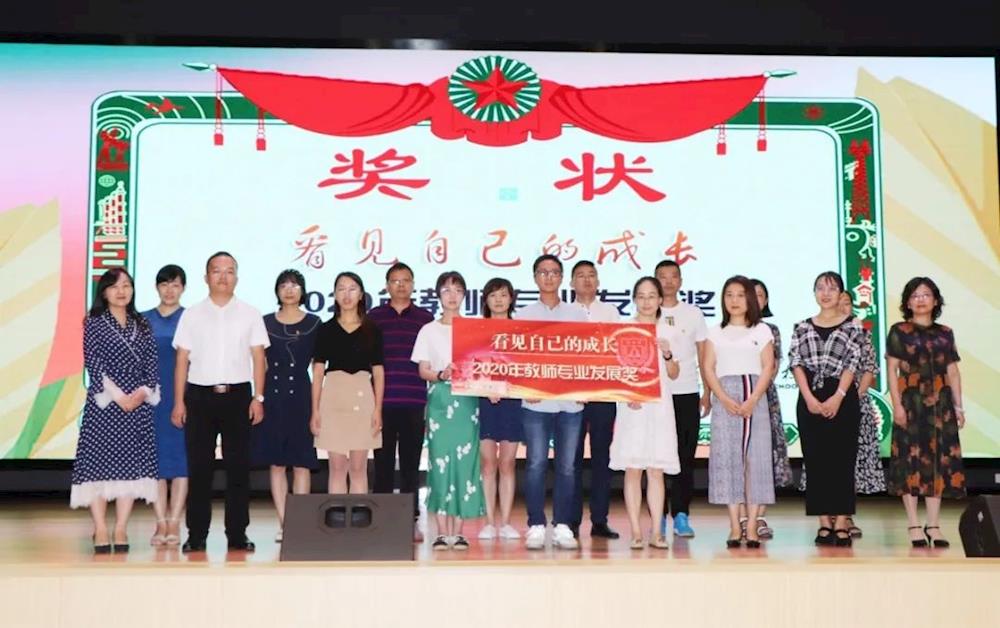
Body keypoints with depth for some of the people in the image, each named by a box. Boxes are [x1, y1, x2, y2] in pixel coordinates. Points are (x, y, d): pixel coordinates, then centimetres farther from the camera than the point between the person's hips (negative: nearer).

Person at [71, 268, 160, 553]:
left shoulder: (142, 325, 13)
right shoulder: (94, 322, 3)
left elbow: (152, 364, 8)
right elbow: (93, 363, -6)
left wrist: (143, 393, -10)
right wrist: (117, 396, -13)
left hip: (138, 403, 3)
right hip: (103, 403, -3)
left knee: (132, 463, 2)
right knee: (98, 461, -5)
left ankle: (121, 530, 8)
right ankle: (100, 532, 0)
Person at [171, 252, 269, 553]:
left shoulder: (250, 314, 7)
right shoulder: (192, 315, 8)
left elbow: (258, 358, 5)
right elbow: (182, 360, 6)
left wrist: (258, 397, -3)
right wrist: (178, 402, 0)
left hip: (237, 395, 0)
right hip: (199, 395, 0)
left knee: (238, 466, 2)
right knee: (199, 467, 3)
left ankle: (237, 534, 9)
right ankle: (196, 535, 10)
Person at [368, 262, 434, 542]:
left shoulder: (426, 318, 9)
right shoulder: (373, 317, 9)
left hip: (414, 402, 0)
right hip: (382, 400, 0)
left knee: (411, 463, 5)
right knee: (383, 462, 3)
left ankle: (411, 519, 11)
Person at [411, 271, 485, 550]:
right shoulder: (429, 330, 8)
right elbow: (423, 370, 4)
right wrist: (441, 375, -16)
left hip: (467, 401, 0)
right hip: (439, 401, 0)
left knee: (464, 462, -3)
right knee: (440, 462, -4)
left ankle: (458, 532, 4)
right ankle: (442, 532, 1)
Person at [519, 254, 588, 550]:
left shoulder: (577, 315, 11)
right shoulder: (523, 316, 8)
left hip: (570, 401, 1)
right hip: (535, 402, -1)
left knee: (567, 466, 3)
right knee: (536, 464, -3)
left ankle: (563, 526, 10)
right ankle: (536, 527, 4)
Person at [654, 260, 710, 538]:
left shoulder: (693, 314, 10)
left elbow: (703, 356, 11)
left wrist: (707, 393, 5)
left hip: (687, 393, 1)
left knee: (685, 456, 0)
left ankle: (681, 515, 6)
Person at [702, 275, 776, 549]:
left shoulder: (762, 331, 10)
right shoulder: (715, 332, 12)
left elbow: (768, 367, 2)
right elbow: (708, 368, 4)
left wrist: (752, 400, -11)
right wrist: (724, 398, -11)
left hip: (755, 396, 0)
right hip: (725, 398, 1)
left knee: (755, 456, -4)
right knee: (727, 456, -4)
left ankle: (751, 526, -2)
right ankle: (734, 527, -2)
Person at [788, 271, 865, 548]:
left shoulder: (852, 326, 3)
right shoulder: (802, 327, 9)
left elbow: (852, 364, -5)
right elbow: (796, 362, 1)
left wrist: (838, 398, -15)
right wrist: (809, 398, -11)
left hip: (843, 398, -2)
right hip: (810, 400, 2)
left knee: (842, 459, -2)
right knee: (815, 460, 3)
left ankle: (841, 523, 1)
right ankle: (824, 523, 8)